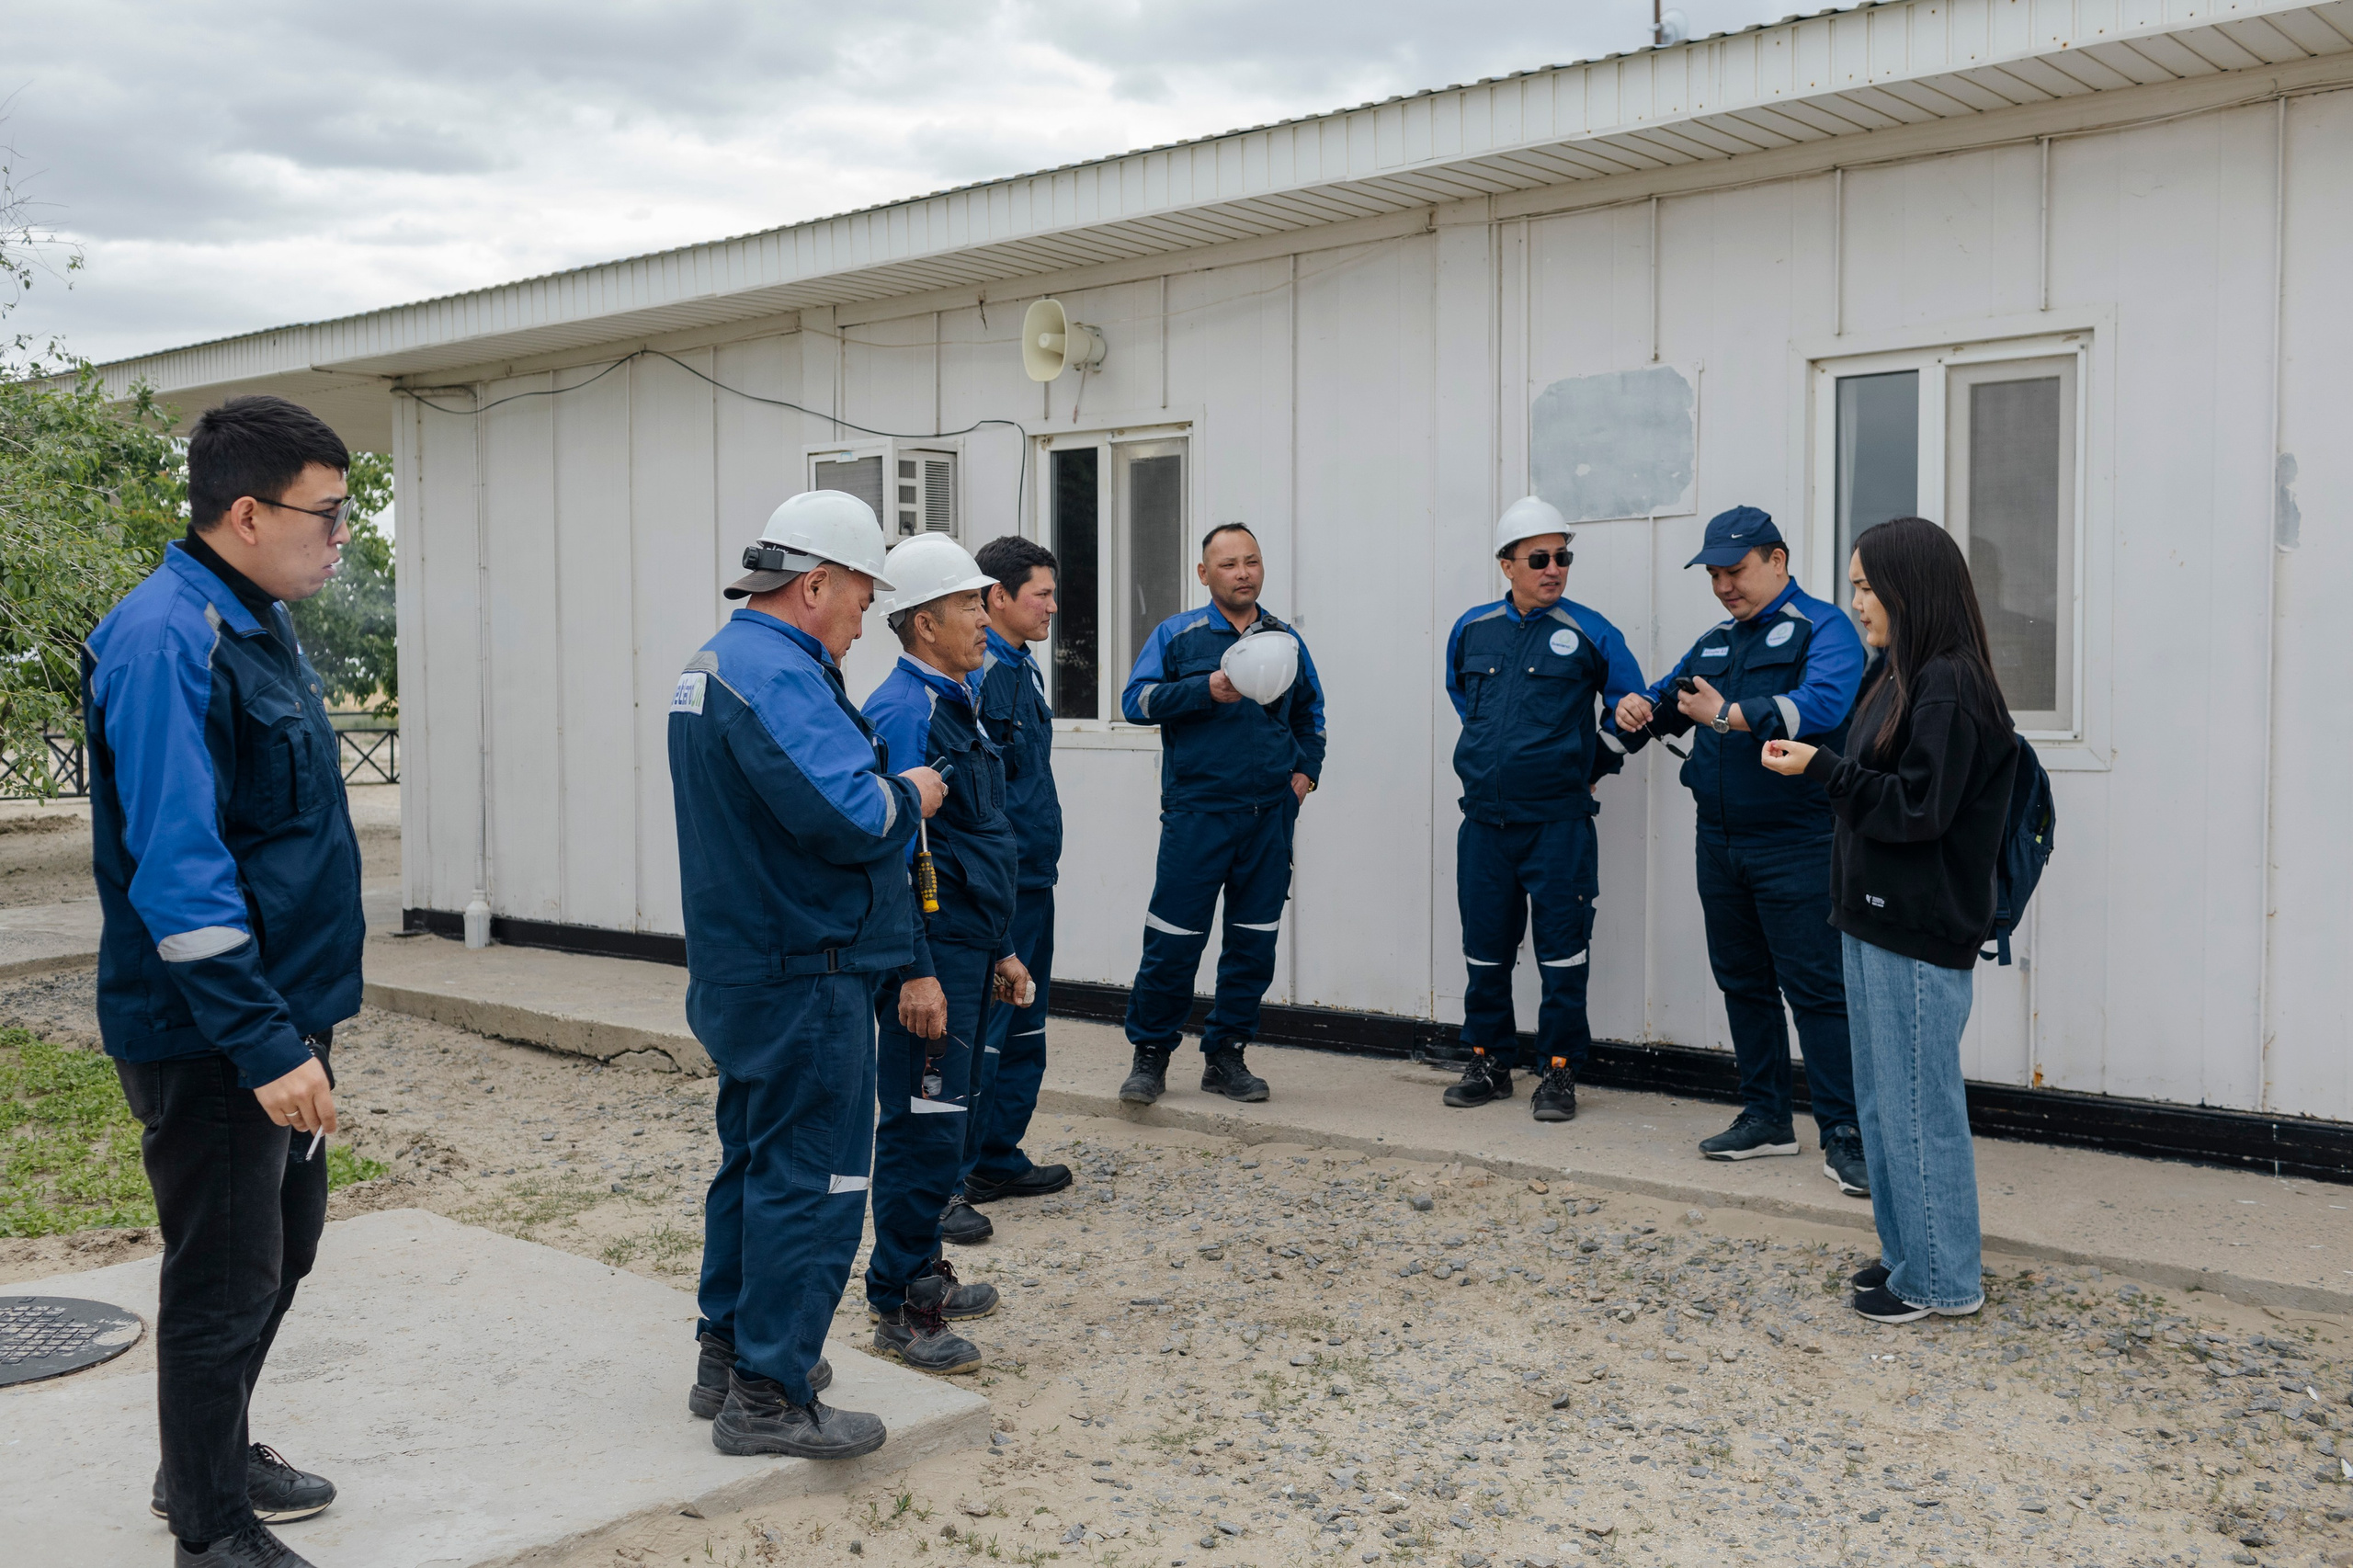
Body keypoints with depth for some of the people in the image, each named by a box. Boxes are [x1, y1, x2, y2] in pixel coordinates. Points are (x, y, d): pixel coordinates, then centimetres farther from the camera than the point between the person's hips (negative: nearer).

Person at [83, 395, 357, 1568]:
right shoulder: (166, 639, -20)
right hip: (210, 1042, -9)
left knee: (282, 1249, 20)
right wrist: (268, 1047, -26)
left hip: (282, 1015, 9)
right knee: (226, 1282, 3)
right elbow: (177, 870, -25)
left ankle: (213, 1458, 39)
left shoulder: (261, 626, 10)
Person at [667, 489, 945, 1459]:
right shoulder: (775, 673, -20)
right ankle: (770, 1397, 3)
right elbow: (846, 814, -29)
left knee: (756, 1158, 20)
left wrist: (886, 790, 7)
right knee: (811, 1178, -3)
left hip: (742, 967, 11)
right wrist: (910, 797, -10)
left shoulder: (715, 665, 15)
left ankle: (729, 1354, 31)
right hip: (805, 974, -11)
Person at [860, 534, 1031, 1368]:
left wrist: (1001, 949, 21)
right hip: (930, 952, -10)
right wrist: (915, 971, -23)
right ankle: (898, 1307, 4)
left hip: (969, 947, 10)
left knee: (957, 1112, 16)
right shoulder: (904, 711, -15)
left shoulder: (958, 703, 16)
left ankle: (924, 1272, 29)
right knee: (926, 1125, -6)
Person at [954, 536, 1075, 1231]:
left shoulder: (1023, 666, 14)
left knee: (1024, 1034, 16)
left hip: (1032, 883, 10)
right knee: (975, 1036, -8)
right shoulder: (975, 673, -16)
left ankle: (999, 1160, 27)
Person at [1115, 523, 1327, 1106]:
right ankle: (1150, 1054, 11)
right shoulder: (1177, 635, 2)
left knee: (1254, 940, 6)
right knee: (1174, 939, -4)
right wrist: (1207, 689, -16)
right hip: (1197, 812, -4)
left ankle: (1225, 1056, 18)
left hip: (1270, 815, 4)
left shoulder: (1286, 640, 13)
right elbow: (1136, 701, -6)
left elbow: (1310, 713, 25)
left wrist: (1305, 772, 11)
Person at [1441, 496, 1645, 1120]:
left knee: (1562, 950, 0)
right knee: (1485, 947, 10)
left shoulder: (1588, 632, -4)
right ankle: (1488, 1063, 23)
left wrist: (1591, 769, 7)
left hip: (1557, 822, -3)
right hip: (1483, 821, 4)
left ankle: (1559, 1070, 10)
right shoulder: (1472, 629, 7)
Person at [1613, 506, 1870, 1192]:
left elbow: (1819, 705, -23)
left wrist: (1730, 715, -27)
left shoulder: (1822, 629, -6)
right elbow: (1670, 695, 24)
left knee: (1816, 987, -8)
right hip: (1721, 842, 8)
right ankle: (1766, 1117, 25)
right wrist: (1642, 707, 0)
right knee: (1743, 981, 14)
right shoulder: (1714, 643, 17)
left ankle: (1843, 1135, -2)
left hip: (1796, 845, -8)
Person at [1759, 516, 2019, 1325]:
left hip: (1920, 931, -10)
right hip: (1877, 919, 10)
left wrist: (1820, 767, -18)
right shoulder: (1899, 677, 13)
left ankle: (1943, 1279, 11)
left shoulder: (1949, 687, -16)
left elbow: (1919, 808, -20)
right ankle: (1906, 1253, 28)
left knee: (1918, 1103, -1)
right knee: (1882, 1099, 16)